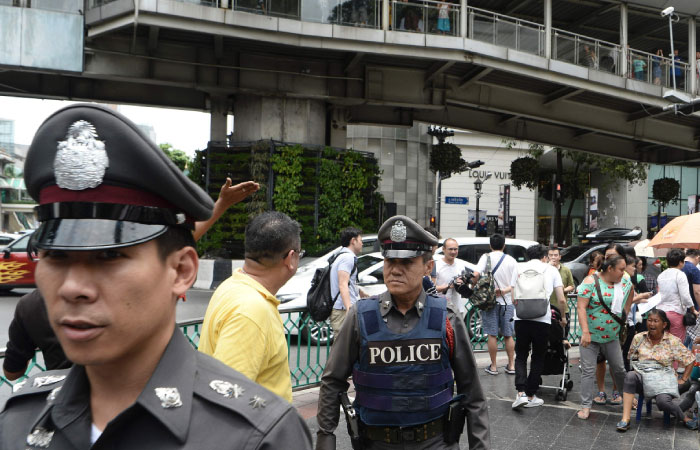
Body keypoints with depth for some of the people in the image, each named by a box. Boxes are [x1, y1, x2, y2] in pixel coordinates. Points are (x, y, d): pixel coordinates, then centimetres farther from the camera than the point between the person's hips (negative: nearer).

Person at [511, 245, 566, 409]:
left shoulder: (519, 267, 14)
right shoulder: (551, 269, 12)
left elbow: (512, 298, 7)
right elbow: (561, 300, 7)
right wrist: (563, 316, 23)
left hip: (520, 318, 1)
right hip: (542, 318, -1)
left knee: (520, 356, 13)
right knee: (538, 358, 15)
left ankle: (521, 393, -4)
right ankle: (531, 396, 18)